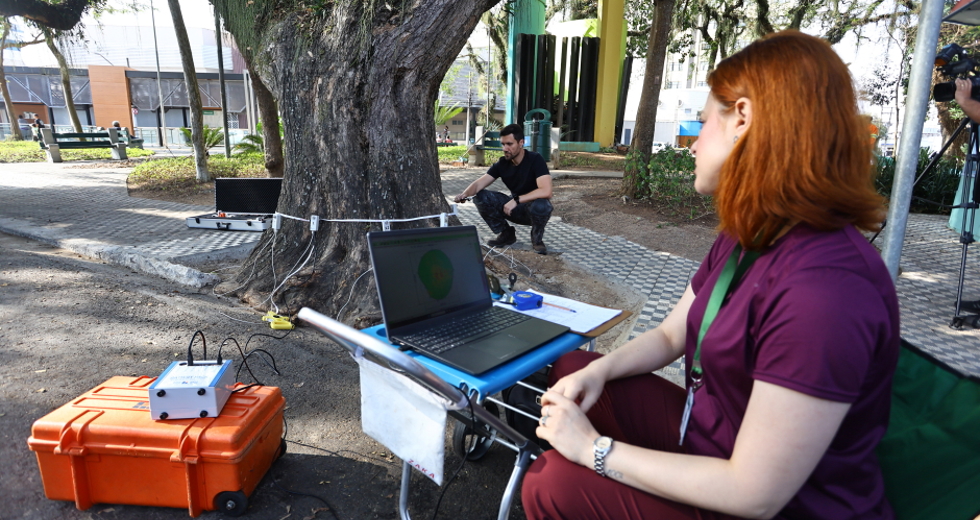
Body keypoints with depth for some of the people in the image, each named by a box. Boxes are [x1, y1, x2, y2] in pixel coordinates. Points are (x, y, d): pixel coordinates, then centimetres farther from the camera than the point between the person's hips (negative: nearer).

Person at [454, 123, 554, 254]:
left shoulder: (535, 160, -20)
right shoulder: (502, 163, -6)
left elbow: (545, 191, -33)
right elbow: (479, 184, -12)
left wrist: (516, 200, -35)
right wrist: (465, 194, -34)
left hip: (534, 207, -5)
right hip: (515, 208, 5)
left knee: (540, 205, -41)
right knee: (480, 197, -14)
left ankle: (537, 238, -8)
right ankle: (506, 233, 4)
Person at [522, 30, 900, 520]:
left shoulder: (824, 290, -33)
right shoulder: (743, 238, 0)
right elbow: (668, 335, 9)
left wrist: (596, 448, -22)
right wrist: (597, 372, -10)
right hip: (706, 434, 9)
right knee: (570, 369, 9)